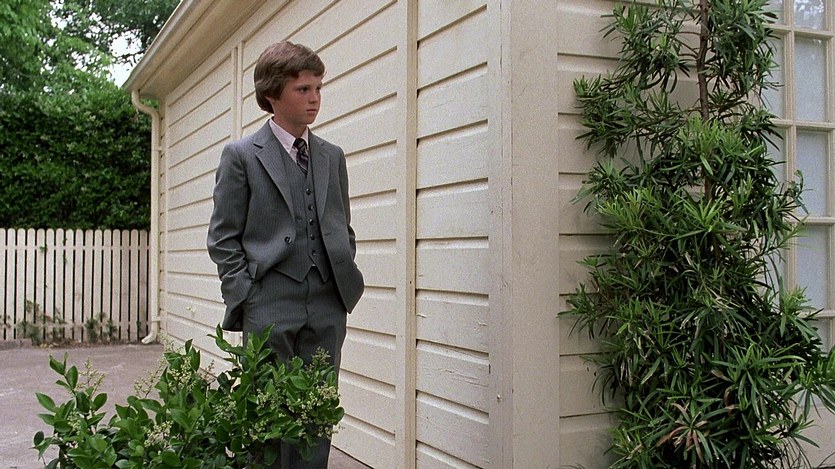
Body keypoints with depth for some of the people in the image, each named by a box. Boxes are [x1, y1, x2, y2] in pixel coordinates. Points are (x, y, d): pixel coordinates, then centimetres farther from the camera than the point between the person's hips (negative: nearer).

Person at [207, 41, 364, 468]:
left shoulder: (332, 156, 14)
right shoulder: (241, 155, 2)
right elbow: (223, 239, 1)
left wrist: (346, 283, 9)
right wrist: (244, 296, -6)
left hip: (327, 308, 4)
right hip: (269, 308, -4)